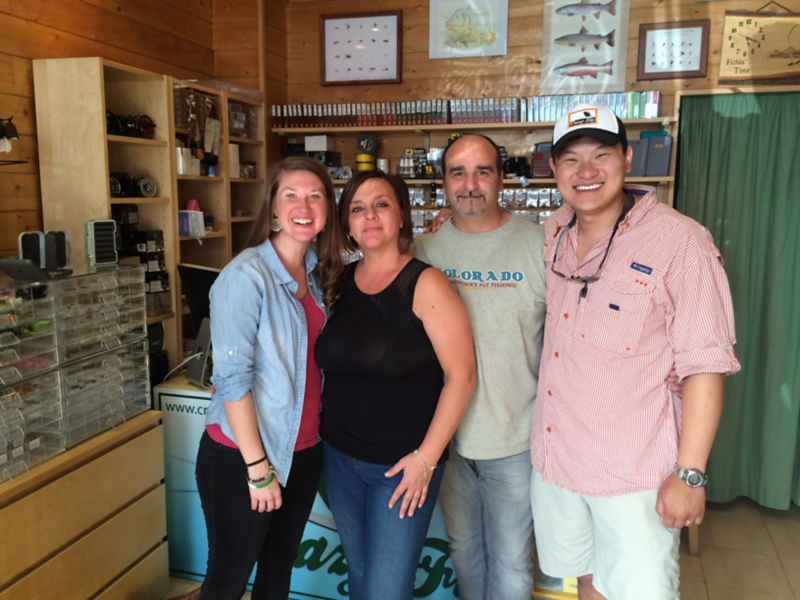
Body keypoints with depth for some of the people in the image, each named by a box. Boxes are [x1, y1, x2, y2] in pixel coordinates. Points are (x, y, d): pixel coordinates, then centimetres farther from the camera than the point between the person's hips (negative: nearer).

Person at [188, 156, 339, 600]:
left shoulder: (315, 273, 3)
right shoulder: (246, 276, -18)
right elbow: (232, 379, -19)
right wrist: (258, 467, -18)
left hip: (303, 452, 6)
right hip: (241, 459, -6)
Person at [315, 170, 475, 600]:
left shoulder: (425, 284, -13)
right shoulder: (338, 283, 3)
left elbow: (461, 375, -15)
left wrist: (426, 457, -15)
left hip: (401, 466, -5)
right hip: (340, 457, 5)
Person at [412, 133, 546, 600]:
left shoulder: (539, 245, -10)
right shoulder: (424, 250, -2)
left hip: (516, 439, -2)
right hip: (447, 435, 3)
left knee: (511, 563, 14)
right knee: (463, 551, 23)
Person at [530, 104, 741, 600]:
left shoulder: (680, 241, -15)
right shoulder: (554, 233, 4)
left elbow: (705, 363, -15)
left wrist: (690, 473, -16)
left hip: (635, 471, -5)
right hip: (555, 457, 6)